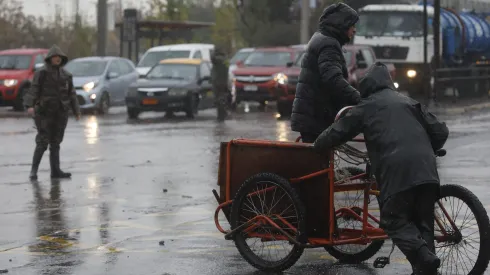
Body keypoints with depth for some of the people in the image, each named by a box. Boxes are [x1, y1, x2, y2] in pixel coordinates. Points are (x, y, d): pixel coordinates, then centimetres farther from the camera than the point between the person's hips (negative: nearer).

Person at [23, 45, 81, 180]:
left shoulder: (66, 75, 12)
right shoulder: (41, 73, -4)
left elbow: (71, 94, 16)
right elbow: (33, 90, -13)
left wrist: (76, 111, 10)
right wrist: (30, 105, -28)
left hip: (61, 113, 5)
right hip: (44, 113, -5)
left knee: (55, 143, 7)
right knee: (42, 142, -9)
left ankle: (55, 171, 8)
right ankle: (34, 170, -2)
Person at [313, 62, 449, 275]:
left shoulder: (367, 106, 14)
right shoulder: (409, 103, 26)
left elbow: (337, 133, 15)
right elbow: (440, 131, 21)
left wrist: (316, 146, 34)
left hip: (397, 171, -4)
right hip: (426, 170, 4)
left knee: (395, 221, 3)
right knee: (423, 222, 14)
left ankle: (424, 257, -19)